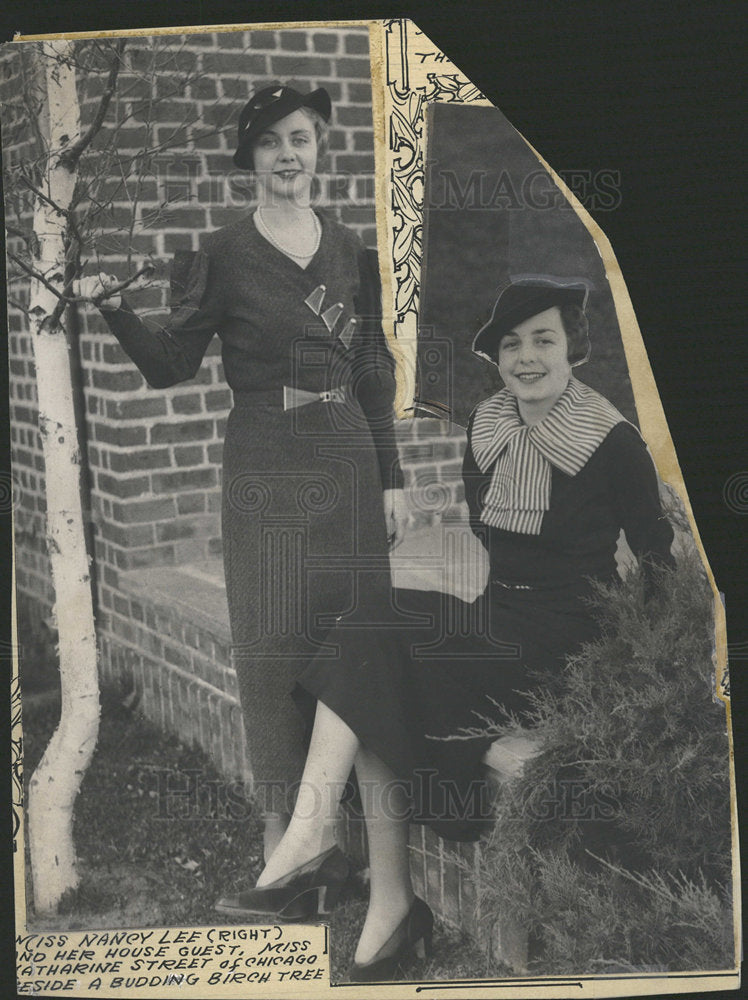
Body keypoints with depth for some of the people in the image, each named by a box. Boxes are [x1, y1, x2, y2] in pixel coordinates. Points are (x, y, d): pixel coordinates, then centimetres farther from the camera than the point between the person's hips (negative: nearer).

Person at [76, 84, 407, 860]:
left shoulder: (352, 253, 9)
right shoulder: (224, 254, 0)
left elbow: (374, 374, 11)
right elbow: (171, 366, -2)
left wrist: (391, 479, 8)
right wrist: (114, 310, -20)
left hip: (349, 459, 3)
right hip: (266, 467, -3)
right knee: (273, 637, -1)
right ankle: (280, 812, 11)